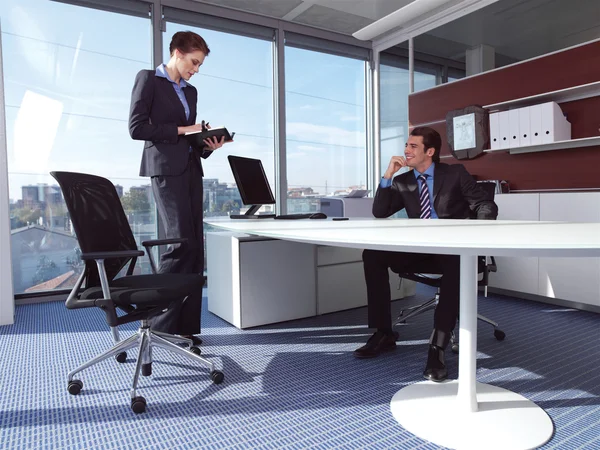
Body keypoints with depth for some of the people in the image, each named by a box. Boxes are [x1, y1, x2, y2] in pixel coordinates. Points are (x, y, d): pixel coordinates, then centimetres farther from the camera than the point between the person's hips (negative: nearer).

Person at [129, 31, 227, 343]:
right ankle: (159, 320, -1)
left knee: (195, 247, 0)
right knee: (182, 242, -16)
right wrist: (183, 130, -8)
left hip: (190, 168, 7)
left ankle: (185, 325, 6)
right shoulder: (148, 79, 3)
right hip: (165, 168, -7)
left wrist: (207, 145, 1)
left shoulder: (191, 91, 22)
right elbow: (136, 127, -8)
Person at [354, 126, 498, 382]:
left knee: (458, 264, -39)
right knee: (373, 255, -19)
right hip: (418, 250, 4)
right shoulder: (403, 182, 11)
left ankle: (437, 347, -32)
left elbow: (487, 206, -1)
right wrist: (388, 175, -6)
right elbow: (379, 213, 2)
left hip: (452, 249, -3)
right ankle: (383, 334, -11)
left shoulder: (455, 173, 3)